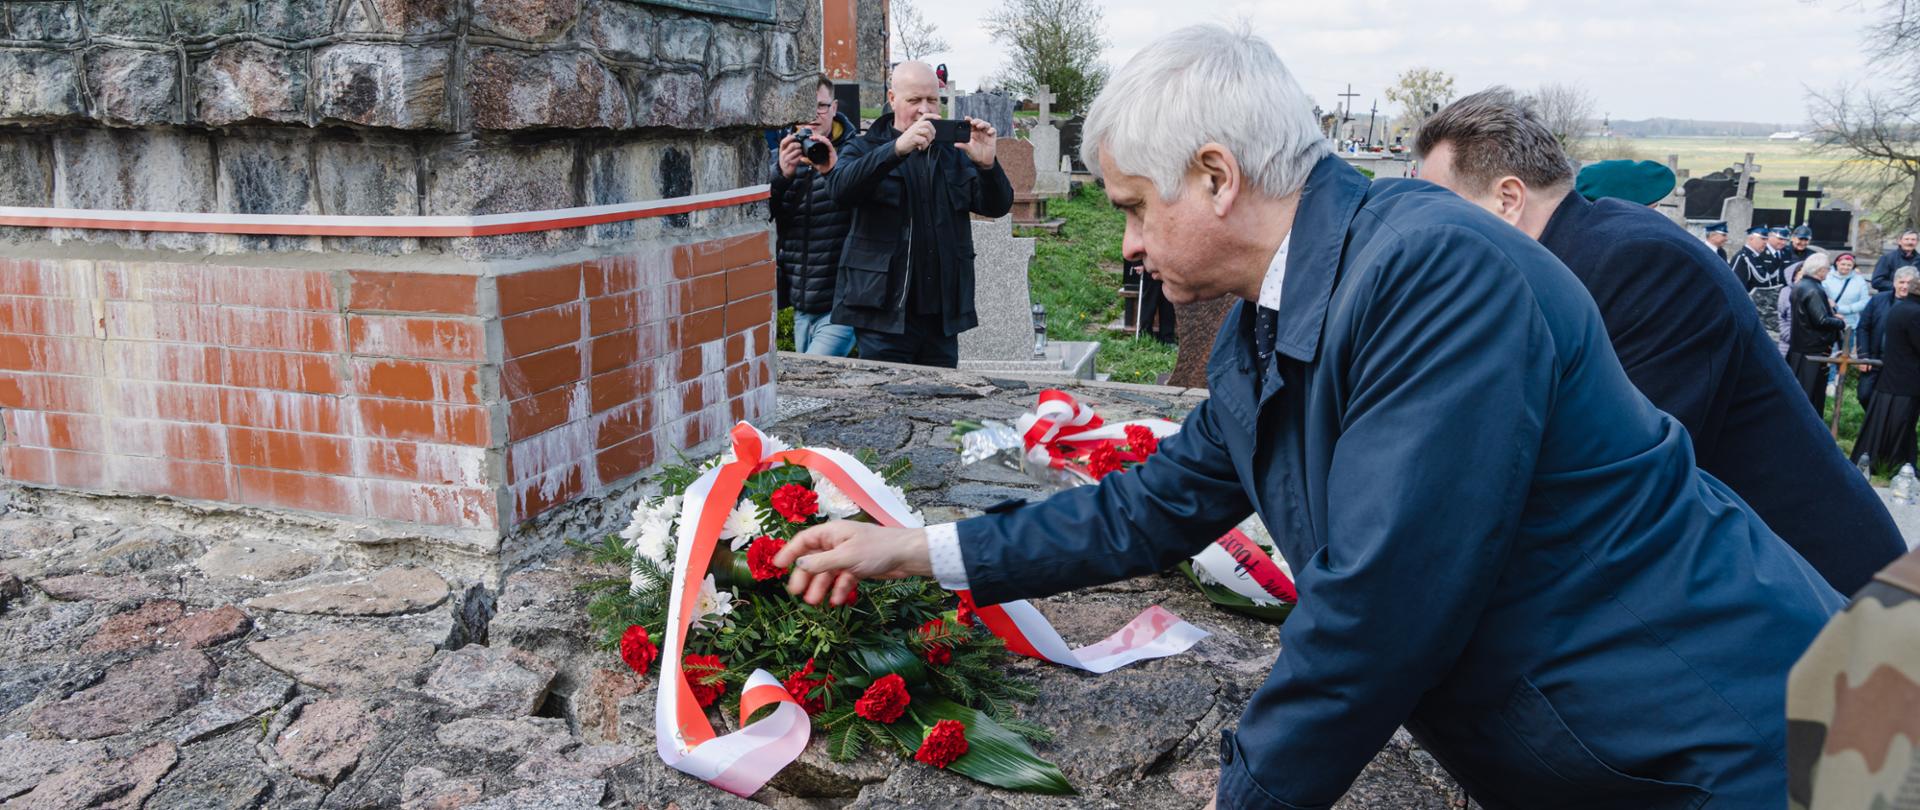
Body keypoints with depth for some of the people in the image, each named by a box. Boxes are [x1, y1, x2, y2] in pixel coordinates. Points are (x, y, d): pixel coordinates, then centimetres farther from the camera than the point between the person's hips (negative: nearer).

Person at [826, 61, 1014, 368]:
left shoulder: (955, 153, 15)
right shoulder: (866, 149, 4)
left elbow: (998, 207, 5)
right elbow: (840, 189, -18)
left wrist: (987, 164, -17)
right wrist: (897, 148, -32)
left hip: (943, 315, 4)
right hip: (885, 313, -4)